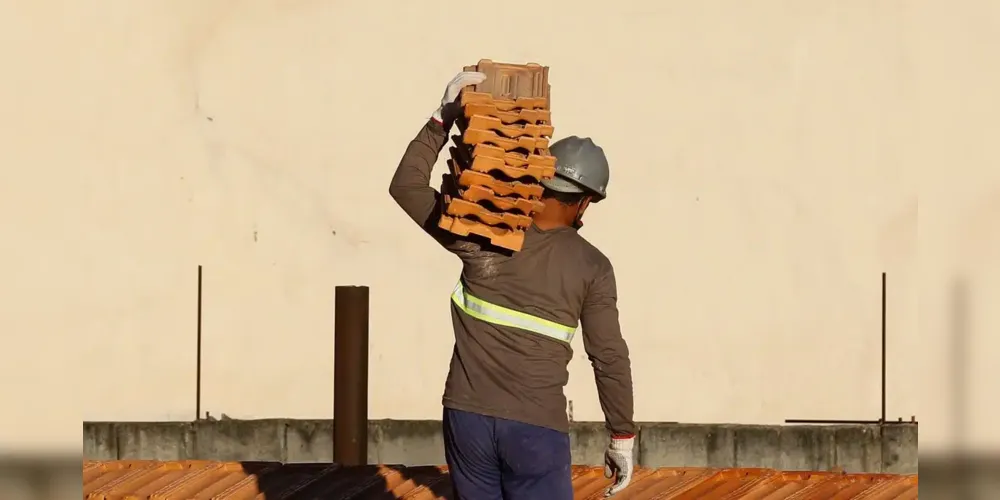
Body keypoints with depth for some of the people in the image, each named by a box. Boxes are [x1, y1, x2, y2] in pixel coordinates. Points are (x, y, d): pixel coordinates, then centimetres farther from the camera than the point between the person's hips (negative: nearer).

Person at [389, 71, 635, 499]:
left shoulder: (480, 234, -1)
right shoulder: (591, 267, -2)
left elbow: (406, 187, 7)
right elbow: (609, 359, -1)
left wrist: (443, 119, 8)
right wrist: (622, 437, 8)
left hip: (468, 417, 2)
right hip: (536, 429, -2)